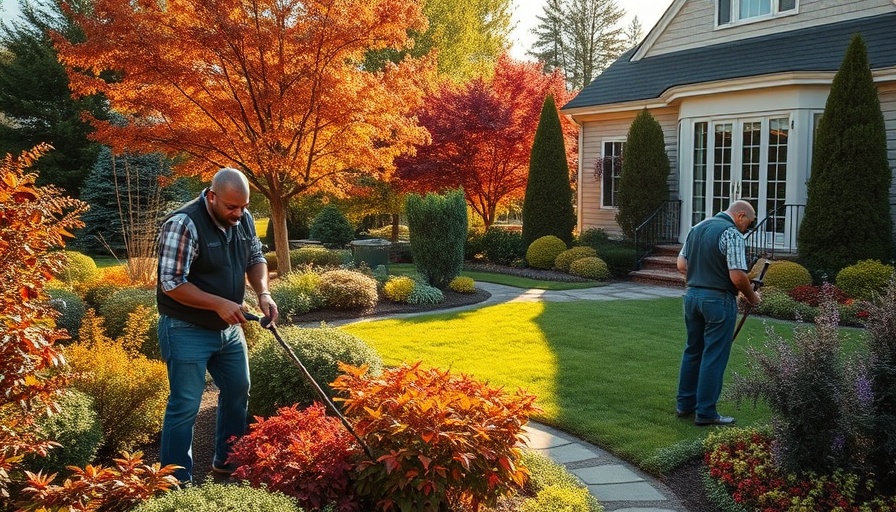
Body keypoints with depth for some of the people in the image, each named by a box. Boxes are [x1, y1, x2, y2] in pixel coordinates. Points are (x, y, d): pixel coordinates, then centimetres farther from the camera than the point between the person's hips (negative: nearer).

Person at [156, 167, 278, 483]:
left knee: (238, 392, 17)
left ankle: (228, 461, 35)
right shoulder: (183, 224, -24)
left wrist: (263, 293, -7)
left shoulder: (243, 219, -2)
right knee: (185, 406, -2)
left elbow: (255, 258, 11)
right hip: (186, 331, -8)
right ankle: (177, 481, 12)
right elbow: (171, 283, -25)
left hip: (228, 328, 8)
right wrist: (219, 304, -26)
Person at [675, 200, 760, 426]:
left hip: (692, 295, 8)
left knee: (692, 351, 17)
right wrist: (751, 296, -3)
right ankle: (705, 412, 5)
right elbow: (737, 276, -19)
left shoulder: (697, 228, 11)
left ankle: (685, 404, 24)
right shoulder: (732, 233, -13)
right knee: (714, 356, 0)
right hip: (718, 300, -8)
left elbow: (681, 265, 13)